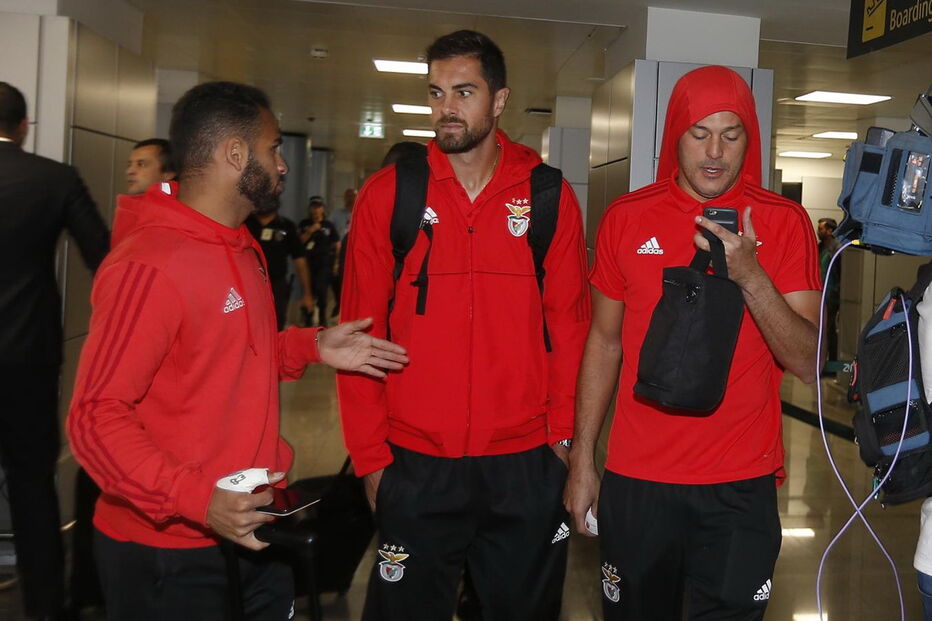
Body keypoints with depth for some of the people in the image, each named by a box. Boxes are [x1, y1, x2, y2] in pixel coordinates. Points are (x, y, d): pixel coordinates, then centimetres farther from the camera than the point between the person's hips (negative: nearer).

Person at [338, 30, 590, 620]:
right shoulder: (388, 193, -2)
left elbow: (569, 324, 2)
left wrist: (564, 433, -1)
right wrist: (370, 453, -3)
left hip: (526, 465, 1)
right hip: (415, 465, 0)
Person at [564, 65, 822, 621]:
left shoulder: (784, 221, -3)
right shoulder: (627, 218, 0)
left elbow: (810, 365, -7)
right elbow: (604, 342, 6)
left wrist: (752, 277, -22)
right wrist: (582, 459, 5)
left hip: (742, 488, -1)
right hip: (636, 480, 1)